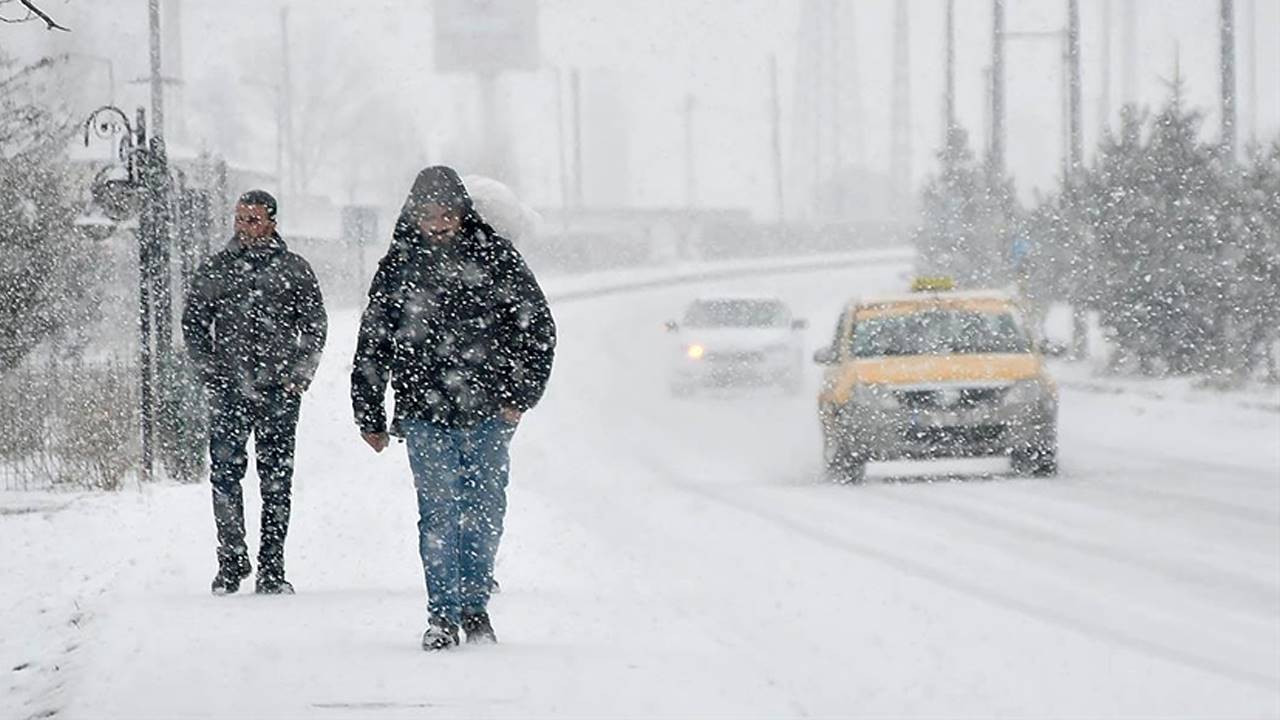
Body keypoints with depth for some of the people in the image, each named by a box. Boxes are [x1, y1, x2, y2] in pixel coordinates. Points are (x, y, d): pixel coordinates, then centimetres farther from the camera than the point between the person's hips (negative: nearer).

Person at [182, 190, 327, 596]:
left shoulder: (294, 270, 6)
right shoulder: (215, 270, 9)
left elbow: (315, 328, 8)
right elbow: (193, 324, 12)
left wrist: (299, 375, -2)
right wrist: (211, 372, 1)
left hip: (279, 392, -1)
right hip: (228, 392, 1)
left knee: (276, 481, 0)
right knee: (225, 475, -5)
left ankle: (272, 569, 4)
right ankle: (231, 561, 5)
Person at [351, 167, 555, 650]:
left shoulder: (494, 258, 2)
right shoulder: (399, 266, 5)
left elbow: (537, 327, 7)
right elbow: (372, 347, 12)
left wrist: (521, 394, -1)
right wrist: (370, 418, 10)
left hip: (488, 414, 0)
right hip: (425, 415, 0)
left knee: (484, 514, 5)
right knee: (439, 514, -7)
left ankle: (474, 606, 20)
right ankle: (443, 615, -2)